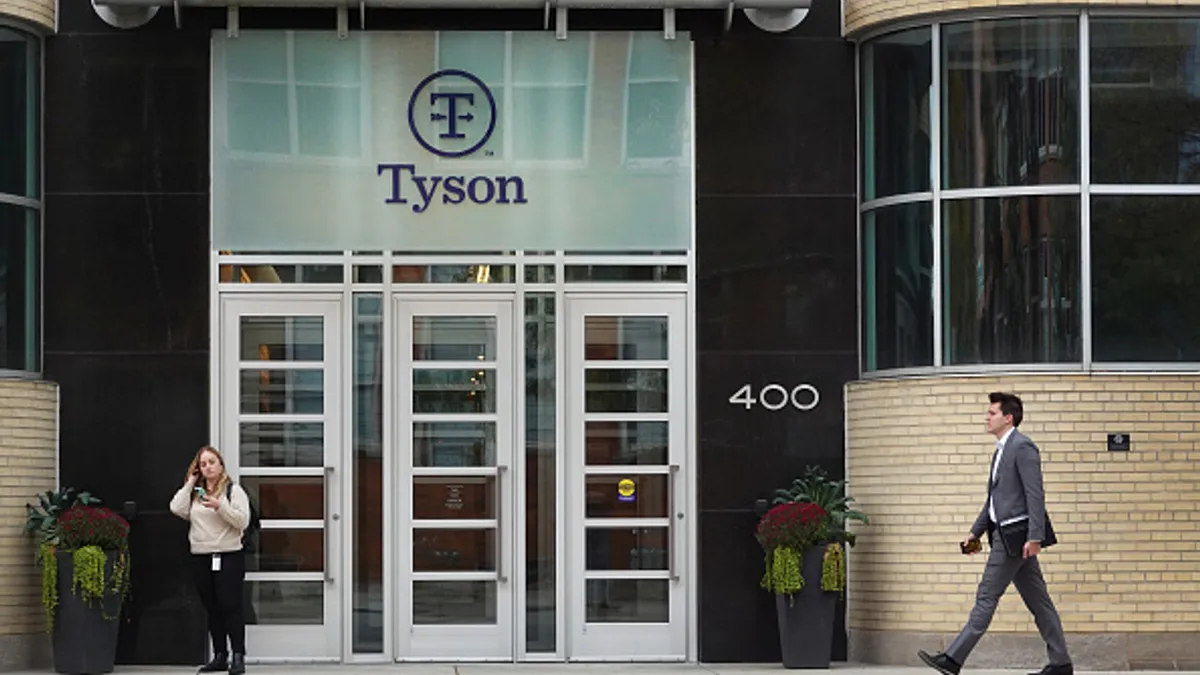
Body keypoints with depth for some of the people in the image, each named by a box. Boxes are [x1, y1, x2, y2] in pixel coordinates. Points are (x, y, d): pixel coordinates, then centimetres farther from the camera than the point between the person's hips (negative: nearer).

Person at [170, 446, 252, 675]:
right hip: (201, 558, 5)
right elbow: (177, 509, -3)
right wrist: (191, 483, 2)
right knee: (212, 609, 7)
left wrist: (220, 506, -19)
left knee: (230, 607, -10)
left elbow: (242, 521, -8)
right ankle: (219, 656, 12)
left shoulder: (233, 490, 2)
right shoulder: (194, 493, 14)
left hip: (229, 556, -5)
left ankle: (238, 656, -9)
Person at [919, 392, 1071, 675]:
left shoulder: (1022, 447, -11)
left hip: (1016, 535, -10)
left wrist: (1035, 537, -23)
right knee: (1038, 601, 9)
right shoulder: (1001, 450, 19)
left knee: (987, 597, -7)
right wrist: (975, 532, 20)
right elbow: (993, 500, 25)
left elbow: (1035, 495, -18)